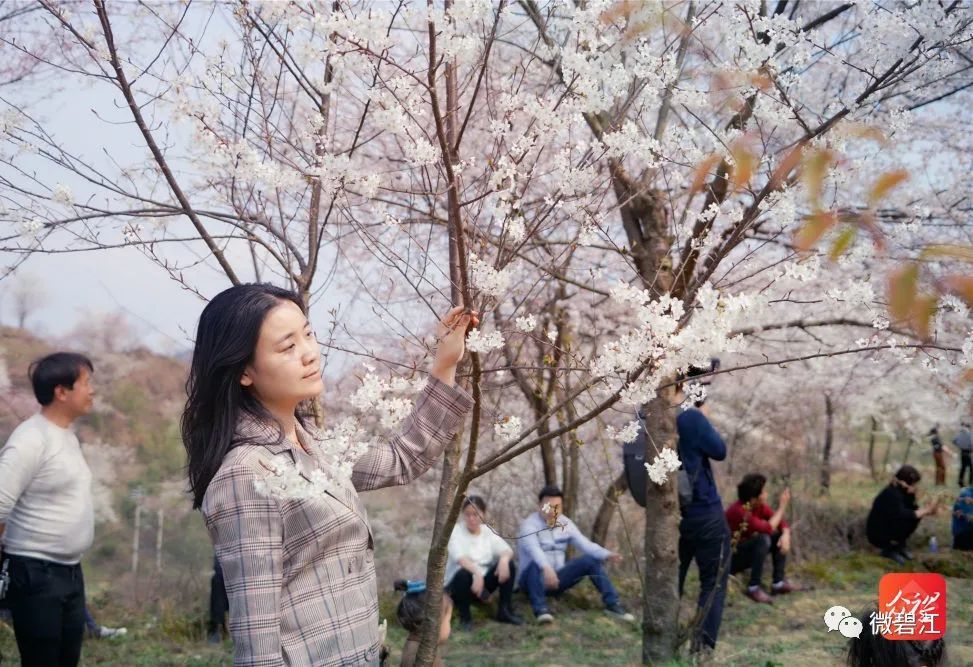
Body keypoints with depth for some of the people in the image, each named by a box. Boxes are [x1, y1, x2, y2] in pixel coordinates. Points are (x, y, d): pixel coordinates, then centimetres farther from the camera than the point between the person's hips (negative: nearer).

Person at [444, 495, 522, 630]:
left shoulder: (488, 531, 4)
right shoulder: (456, 531, -11)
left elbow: (507, 550, -7)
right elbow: (459, 557, -29)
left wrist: (504, 559, -32)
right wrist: (476, 573, -45)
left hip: (483, 580, 4)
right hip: (457, 582, -4)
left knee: (509, 565, -17)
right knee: (464, 574, -37)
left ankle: (505, 610, -7)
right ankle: (464, 616, -14)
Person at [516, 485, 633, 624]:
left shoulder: (565, 523, 4)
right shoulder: (529, 525, -15)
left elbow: (585, 544, -4)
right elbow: (534, 549, -34)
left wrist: (606, 555, -24)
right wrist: (546, 568, -53)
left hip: (557, 578, 6)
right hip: (534, 578, -6)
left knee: (591, 560, -9)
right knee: (536, 565, -39)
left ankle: (612, 603, -11)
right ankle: (540, 608, -43)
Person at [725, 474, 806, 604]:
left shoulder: (760, 506, -6)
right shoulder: (738, 511, -30)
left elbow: (781, 523, -2)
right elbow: (768, 528, -31)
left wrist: (786, 534, -24)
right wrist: (782, 506, -23)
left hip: (746, 552, 9)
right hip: (729, 559, -9)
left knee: (779, 536, -1)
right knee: (763, 539, -30)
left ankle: (779, 583, -2)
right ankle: (754, 588, -22)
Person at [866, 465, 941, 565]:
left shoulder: (905, 491, -1)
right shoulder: (891, 494, -27)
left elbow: (913, 509, 4)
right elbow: (902, 514, -36)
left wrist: (928, 509, -16)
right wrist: (926, 511, -28)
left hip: (890, 527, 9)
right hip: (878, 535, -9)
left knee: (914, 516, -5)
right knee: (908, 519, -25)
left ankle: (899, 546, 8)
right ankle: (889, 550, -8)